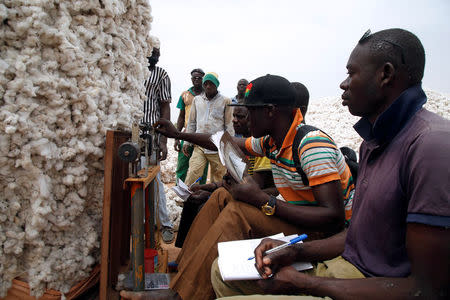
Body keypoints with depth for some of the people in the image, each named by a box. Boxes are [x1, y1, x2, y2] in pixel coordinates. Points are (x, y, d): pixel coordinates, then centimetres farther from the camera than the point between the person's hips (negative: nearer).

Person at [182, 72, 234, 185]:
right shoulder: (197, 100, 12)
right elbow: (191, 123, 17)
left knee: (218, 180, 4)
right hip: (199, 147, 2)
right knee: (192, 175, -9)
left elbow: (229, 126, 3)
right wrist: (187, 142, 12)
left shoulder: (225, 101, 3)